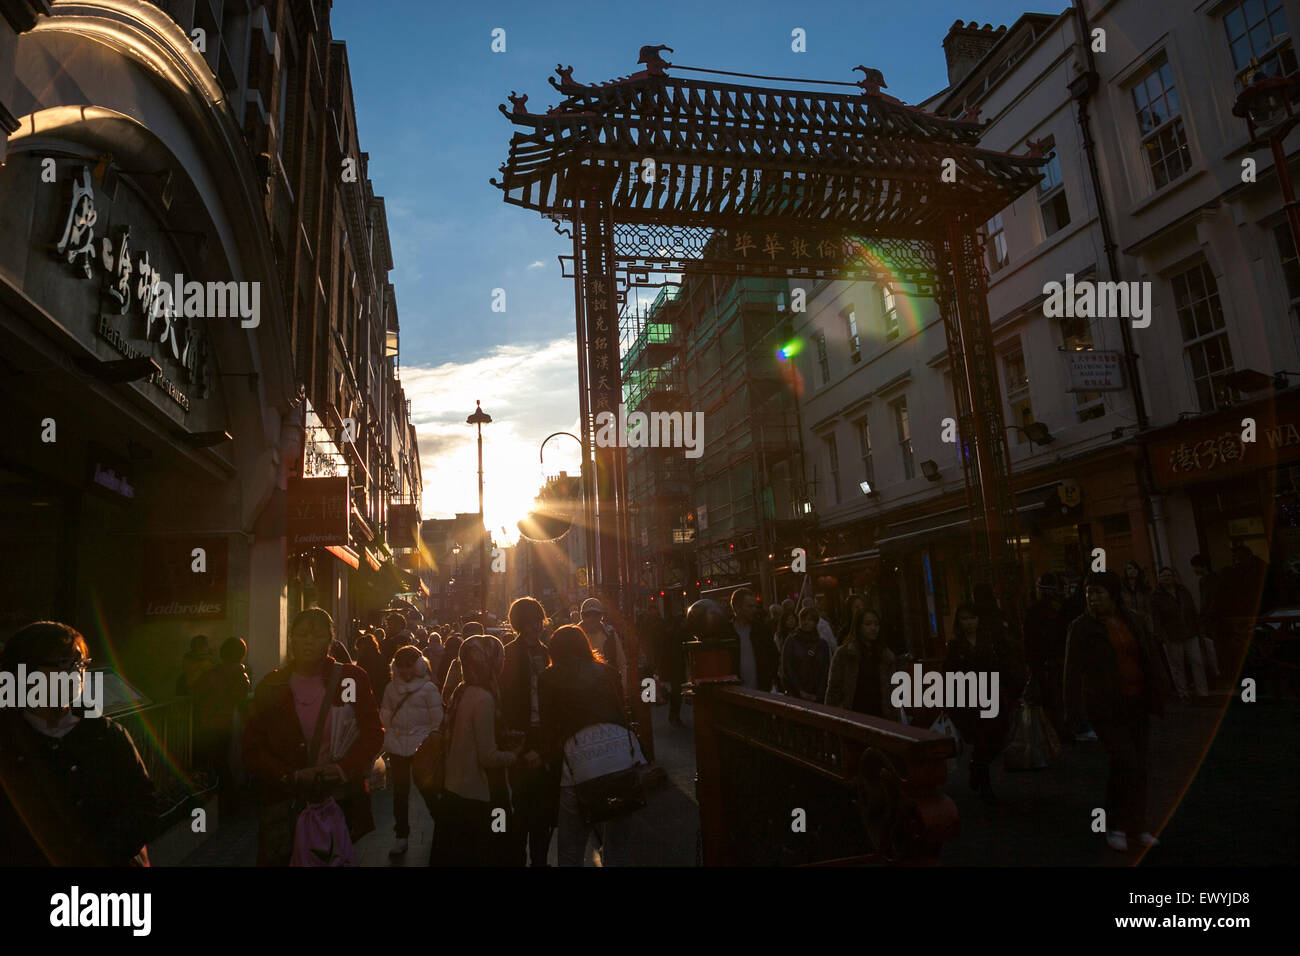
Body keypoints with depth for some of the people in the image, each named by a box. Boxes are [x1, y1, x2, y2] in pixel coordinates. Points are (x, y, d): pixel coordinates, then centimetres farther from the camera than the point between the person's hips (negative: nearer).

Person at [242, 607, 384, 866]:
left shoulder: (352, 678, -2)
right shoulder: (271, 686, 1)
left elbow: (373, 733, -1)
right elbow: (252, 750, 1)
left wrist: (344, 767, -15)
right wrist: (291, 776, -13)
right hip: (286, 802, 1)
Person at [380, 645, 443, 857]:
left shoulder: (428, 688, -5)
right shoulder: (391, 687, 8)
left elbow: (437, 720, -3)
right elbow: (385, 713, 15)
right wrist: (389, 734, 5)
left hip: (421, 748, -4)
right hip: (396, 748, 4)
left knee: (427, 789, 4)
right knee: (400, 792, 10)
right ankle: (402, 836, 22)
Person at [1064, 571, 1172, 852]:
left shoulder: (1135, 621, 6)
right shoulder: (1080, 627, -6)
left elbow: (1153, 659, 12)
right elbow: (1073, 671, -7)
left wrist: (1161, 693, 6)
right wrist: (1076, 712, -12)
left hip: (1137, 704, 5)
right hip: (1105, 707, -4)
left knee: (1138, 765, 9)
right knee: (1124, 761, -12)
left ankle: (1137, 826, 25)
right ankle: (1114, 826, 4)